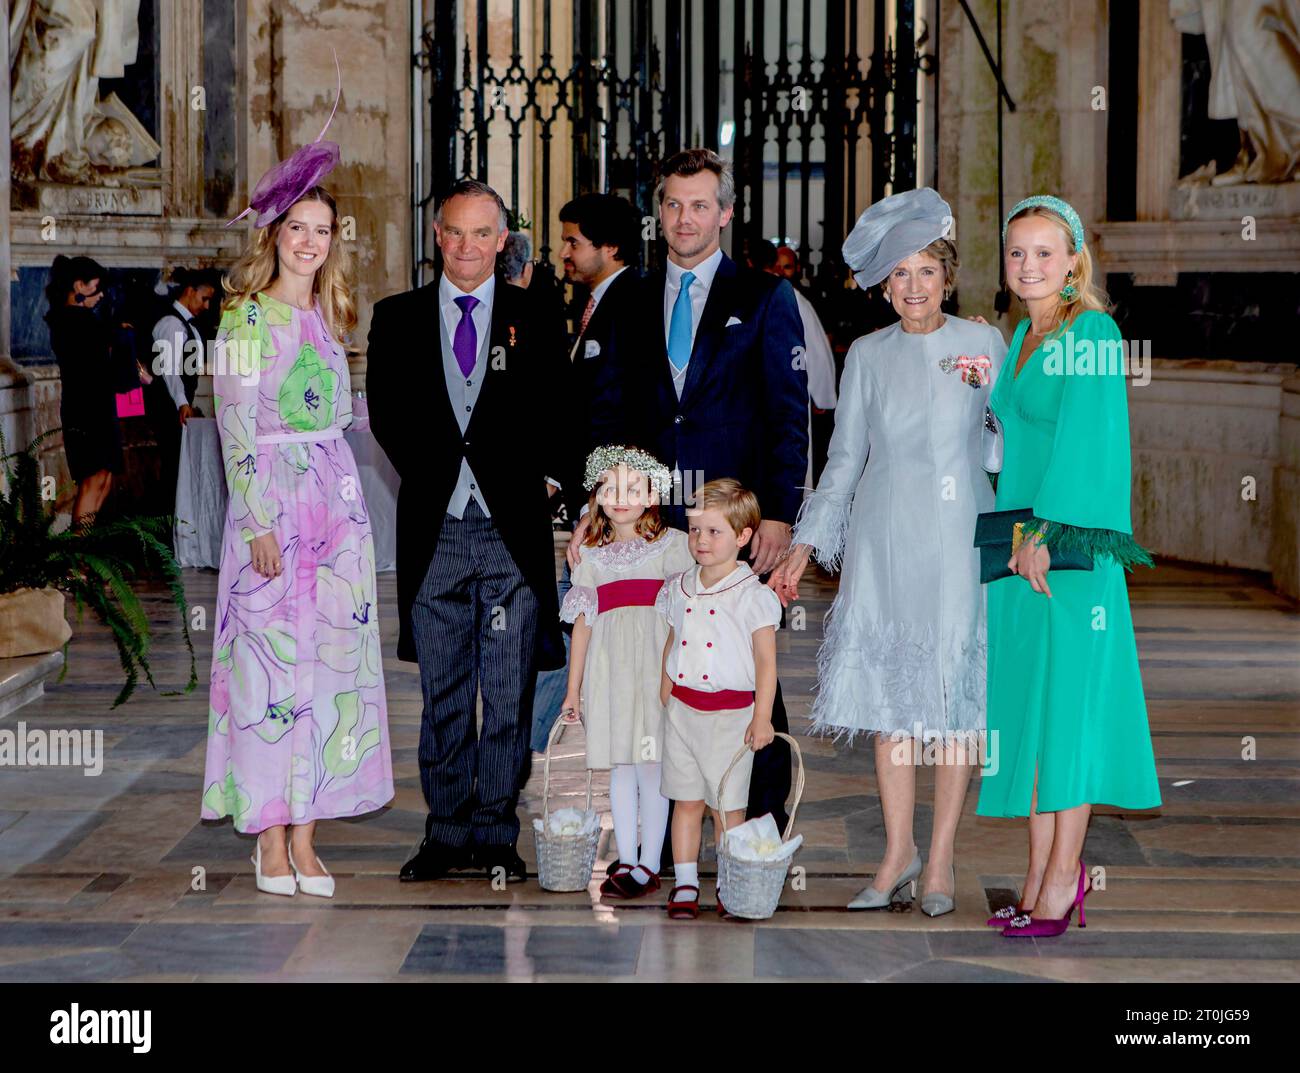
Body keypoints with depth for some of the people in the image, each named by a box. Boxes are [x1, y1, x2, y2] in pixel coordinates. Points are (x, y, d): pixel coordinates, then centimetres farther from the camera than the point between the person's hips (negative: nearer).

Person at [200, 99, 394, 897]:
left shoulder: (328, 320, 14)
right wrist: (260, 524, -15)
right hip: (271, 503, -6)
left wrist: (347, 511, 11)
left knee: (330, 659, 3)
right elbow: (237, 429, -9)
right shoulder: (246, 320, -4)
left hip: (338, 504, 6)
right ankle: (271, 840, 1)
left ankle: (306, 837, 8)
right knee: (269, 661, -5)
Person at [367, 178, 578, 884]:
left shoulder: (534, 318, 6)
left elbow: (561, 410, 5)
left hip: (513, 532, -1)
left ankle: (496, 834, 11)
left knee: (509, 694, 2)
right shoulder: (397, 319, 9)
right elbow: (386, 413, 5)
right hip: (435, 530, 1)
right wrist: (436, 475, -3)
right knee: (442, 694, 8)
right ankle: (447, 832, 17)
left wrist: (548, 477, -8)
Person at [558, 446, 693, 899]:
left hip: (656, 667, -3)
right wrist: (573, 689, 14)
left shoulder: (671, 545, 4)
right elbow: (582, 624, 15)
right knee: (619, 766, 6)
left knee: (651, 764, -5)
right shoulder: (592, 556, 14)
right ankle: (626, 859, 13)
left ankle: (649, 866, 1)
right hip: (609, 670, 3)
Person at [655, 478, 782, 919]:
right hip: (682, 709, 4)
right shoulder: (678, 589, 7)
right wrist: (664, 697, 16)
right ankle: (684, 884, 13)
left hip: (730, 713, -4)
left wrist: (762, 717, -10)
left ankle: (729, 886, 13)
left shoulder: (753, 596, -8)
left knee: (727, 804, 3)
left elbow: (766, 661, -7)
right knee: (686, 801, 7)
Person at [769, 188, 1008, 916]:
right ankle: (899, 851, 11)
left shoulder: (986, 344, 3)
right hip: (884, 540, 2)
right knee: (889, 691, 2)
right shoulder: (868, 356, 8)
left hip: (959, 541, -2)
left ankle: (942, 859, 5)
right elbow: (845, 460, 11)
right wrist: (805, 547, 7)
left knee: (955, 692, -2)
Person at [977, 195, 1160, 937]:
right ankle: (1044, 877, 13)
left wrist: (1047, 536, -19)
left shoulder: (1092, 333, -10)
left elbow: (1080, 440, -16)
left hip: (1069, 544, -8)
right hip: (1020, 541, 8)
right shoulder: (1024, 336, 14)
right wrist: (1013, 535, 8)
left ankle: (1061, 880, 1)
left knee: (1070, 702, -4)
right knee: (1029, 704, 8)